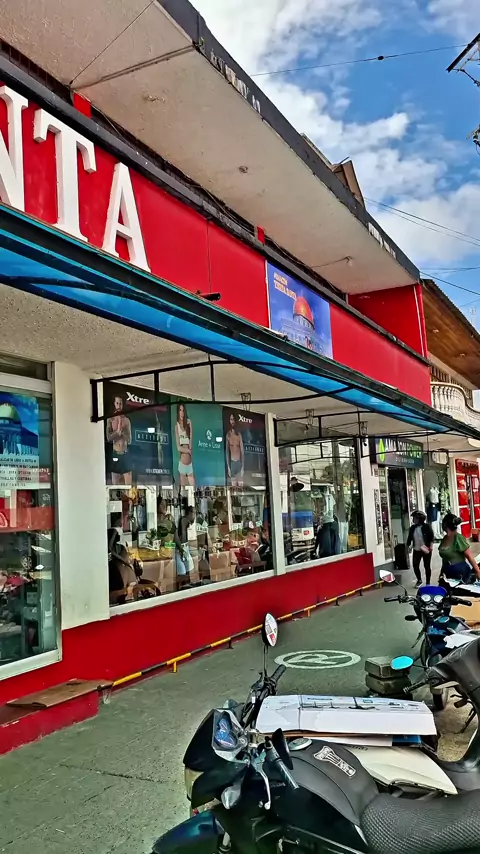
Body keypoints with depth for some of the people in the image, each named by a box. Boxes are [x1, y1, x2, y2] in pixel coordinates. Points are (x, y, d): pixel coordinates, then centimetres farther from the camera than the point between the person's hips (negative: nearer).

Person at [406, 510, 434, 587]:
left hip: (426, 550, -4)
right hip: (416, 550, 4)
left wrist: (431, 545, -18)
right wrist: (408, 546, 5)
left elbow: (432, 536, -8)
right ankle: (419, 580, 23)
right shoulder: (412, 528, 6)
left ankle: (428, 582, 17)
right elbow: (409, 538, 13)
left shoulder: (427, 526, -7)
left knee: (427, 566, 4)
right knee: (415, 566, 0)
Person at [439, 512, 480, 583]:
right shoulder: (445, 538, 6)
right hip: (449, 574, 7)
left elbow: (470, 556, -15)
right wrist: (442, 573, 20)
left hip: (461, 574, -7)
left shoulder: (458, 538, -15)